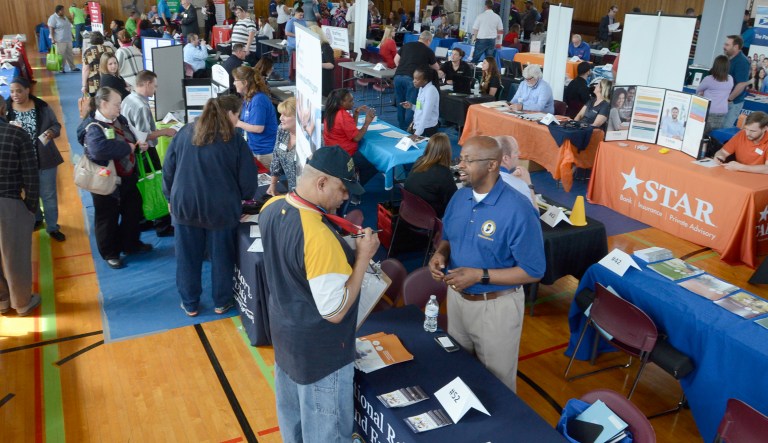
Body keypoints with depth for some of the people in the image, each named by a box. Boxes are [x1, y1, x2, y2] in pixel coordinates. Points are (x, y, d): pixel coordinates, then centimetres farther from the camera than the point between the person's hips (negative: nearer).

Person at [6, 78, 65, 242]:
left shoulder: (42, 107, -8)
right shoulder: (6, 109, -6)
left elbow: (56, 125, -1)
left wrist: (52, 131, -23)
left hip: (44, 160, -1)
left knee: (49, 194, 8)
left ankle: (52, 227, 21)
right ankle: (36, 219, 43)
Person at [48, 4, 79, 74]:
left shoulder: (64, 17, 15)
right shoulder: (53, 18, -9)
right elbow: (51, 29, -14)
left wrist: (71, 36, 22)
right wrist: (53, 39, -21)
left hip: (68, 39, 8)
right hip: (60, 40, -8)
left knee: (70, 54, 11)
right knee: (61, 55, -4)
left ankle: (73, 67, 18)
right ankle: (61, 69, 2)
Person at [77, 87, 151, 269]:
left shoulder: (120, 120, 5)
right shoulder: (94, 128, -23)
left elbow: (131, 139, 22)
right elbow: (99, 149, -43)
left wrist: (139, 145, -2)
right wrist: (128, 148, -30)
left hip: (128, 177, 9)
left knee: (133, 212, 20)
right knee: (108, 218, 8)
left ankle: (131, 244, 39)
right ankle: (110, 253, 24)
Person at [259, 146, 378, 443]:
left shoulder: (271, 208, -8)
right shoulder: (320, 238, -35)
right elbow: (335, 312, -29)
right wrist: (363, 256, -23)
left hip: (283, 329, 9)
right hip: (319, 349, -8)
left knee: (291, 410, 30)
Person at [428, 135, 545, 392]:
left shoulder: (518, 209, -25)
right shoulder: (459, 197, -3)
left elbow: (533, 272, -21)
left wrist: (480, 275, -27)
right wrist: (440, 254, -11)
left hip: (496, 306, -6)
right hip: (456, 296, 7)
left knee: (496, 378, 15)